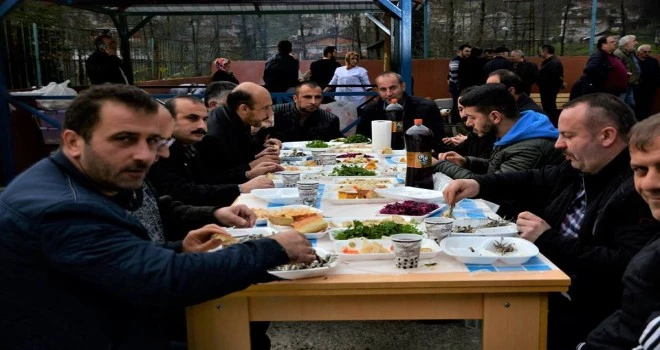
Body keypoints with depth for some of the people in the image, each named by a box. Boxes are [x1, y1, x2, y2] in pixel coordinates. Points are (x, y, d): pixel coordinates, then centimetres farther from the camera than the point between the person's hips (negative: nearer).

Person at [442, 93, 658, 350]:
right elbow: (533, 181, 22)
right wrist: (478, 185, 4)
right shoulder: (578, 169, 7)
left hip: (584, 310, -8)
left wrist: (550, 240, -22)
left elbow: (628, 268, -28)